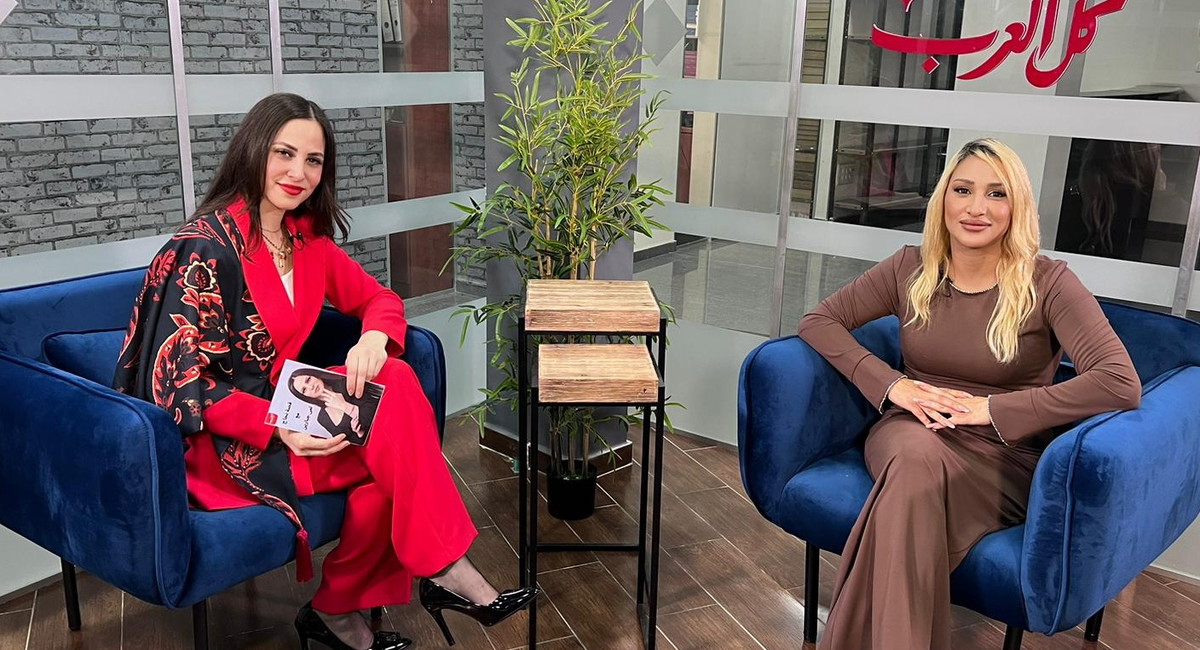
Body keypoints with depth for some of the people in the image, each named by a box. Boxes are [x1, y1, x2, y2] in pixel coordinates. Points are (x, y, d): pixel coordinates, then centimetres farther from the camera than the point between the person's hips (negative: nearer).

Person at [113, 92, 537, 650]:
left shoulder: (306, 239, 5)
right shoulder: (206, 247, -16)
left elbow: (378, 298, 12)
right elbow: (179, 382, -18)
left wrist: (374, 339, -12)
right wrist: (279, 428, -29)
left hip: (280, 411, 7)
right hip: (215, 442, -7)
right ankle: (445, 573, -9)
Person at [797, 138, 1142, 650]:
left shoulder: (1048, 283, -5)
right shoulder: (910, 269, 5)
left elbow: (1121, 385, -17)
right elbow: (818, 322, 6)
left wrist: (992, 408, -18)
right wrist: (891, 384, -9)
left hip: (1005, 455, -2)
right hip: (911, 433, 2)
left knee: (917, 475, -37)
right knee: (917, 456, -37)